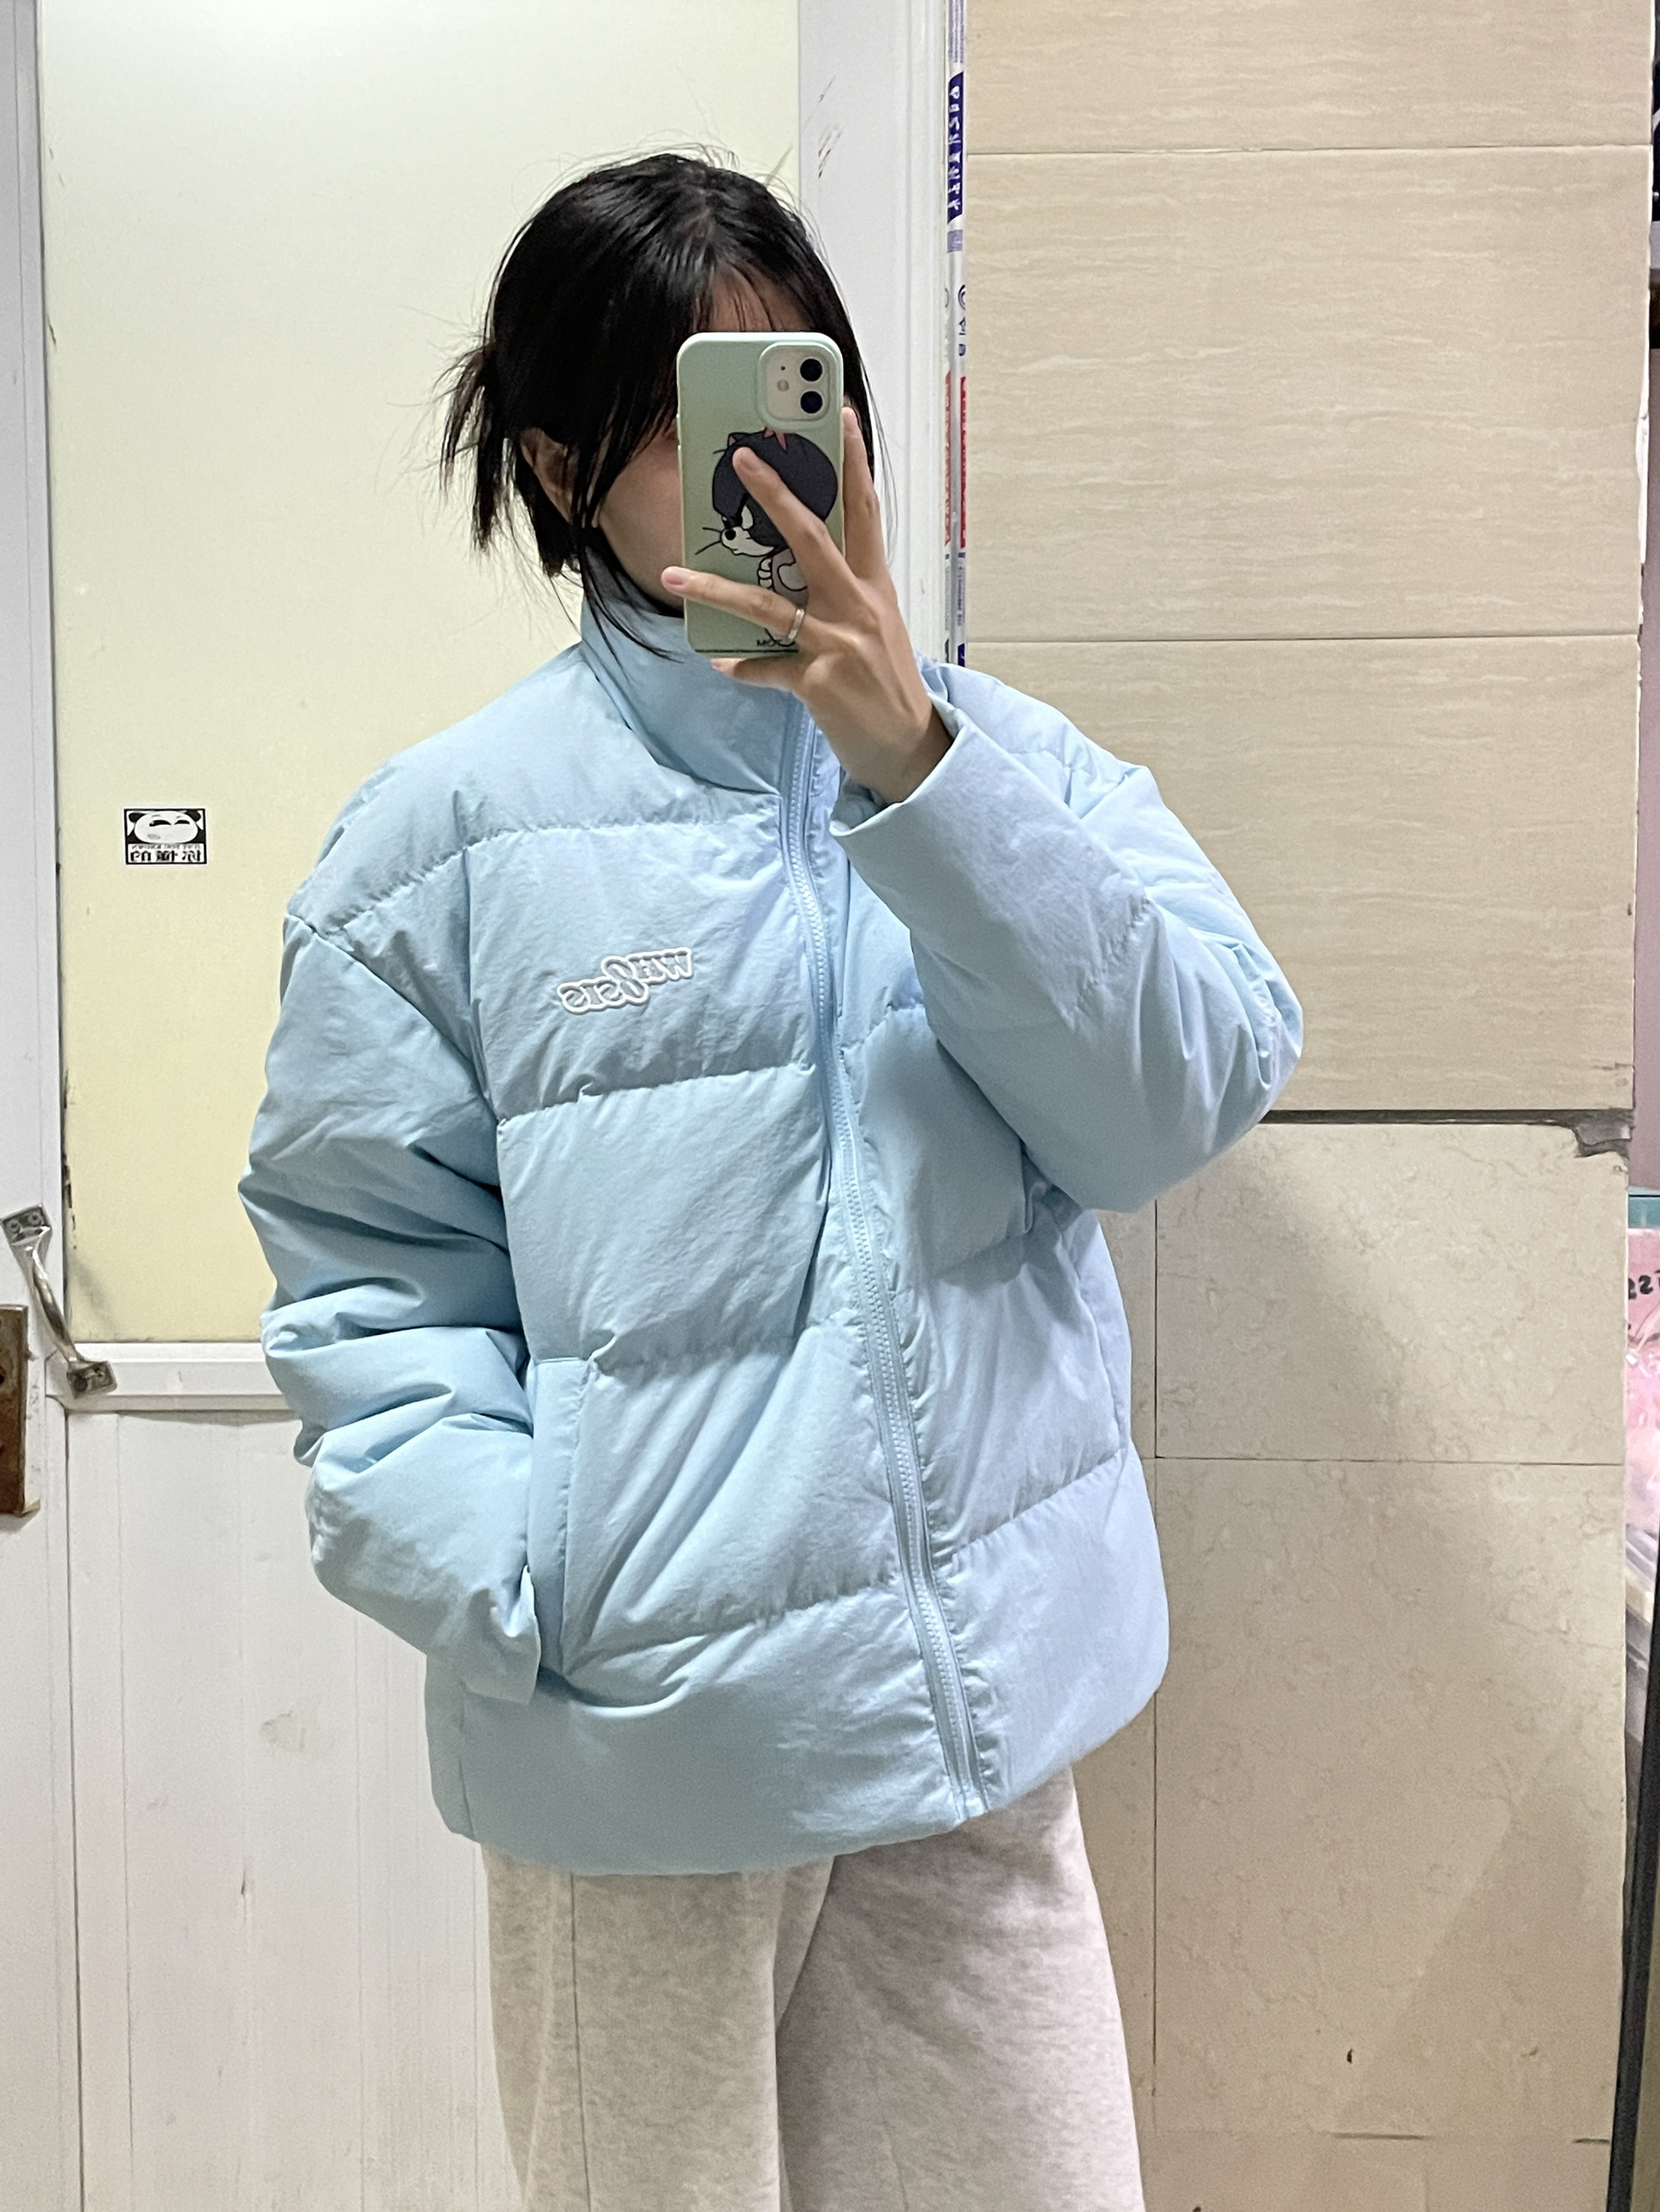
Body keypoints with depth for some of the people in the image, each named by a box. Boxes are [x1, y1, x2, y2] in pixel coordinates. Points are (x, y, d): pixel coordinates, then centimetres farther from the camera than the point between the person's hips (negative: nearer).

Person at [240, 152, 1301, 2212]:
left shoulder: (1003, 764, 3)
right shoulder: (457, 828, -5)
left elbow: (1187, 1094, -11)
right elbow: (369, 1266, -4)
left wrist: (916, 765, -20)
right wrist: (526, 1594, -17)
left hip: (984, 1712, 3)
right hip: (640, 1737, -2)